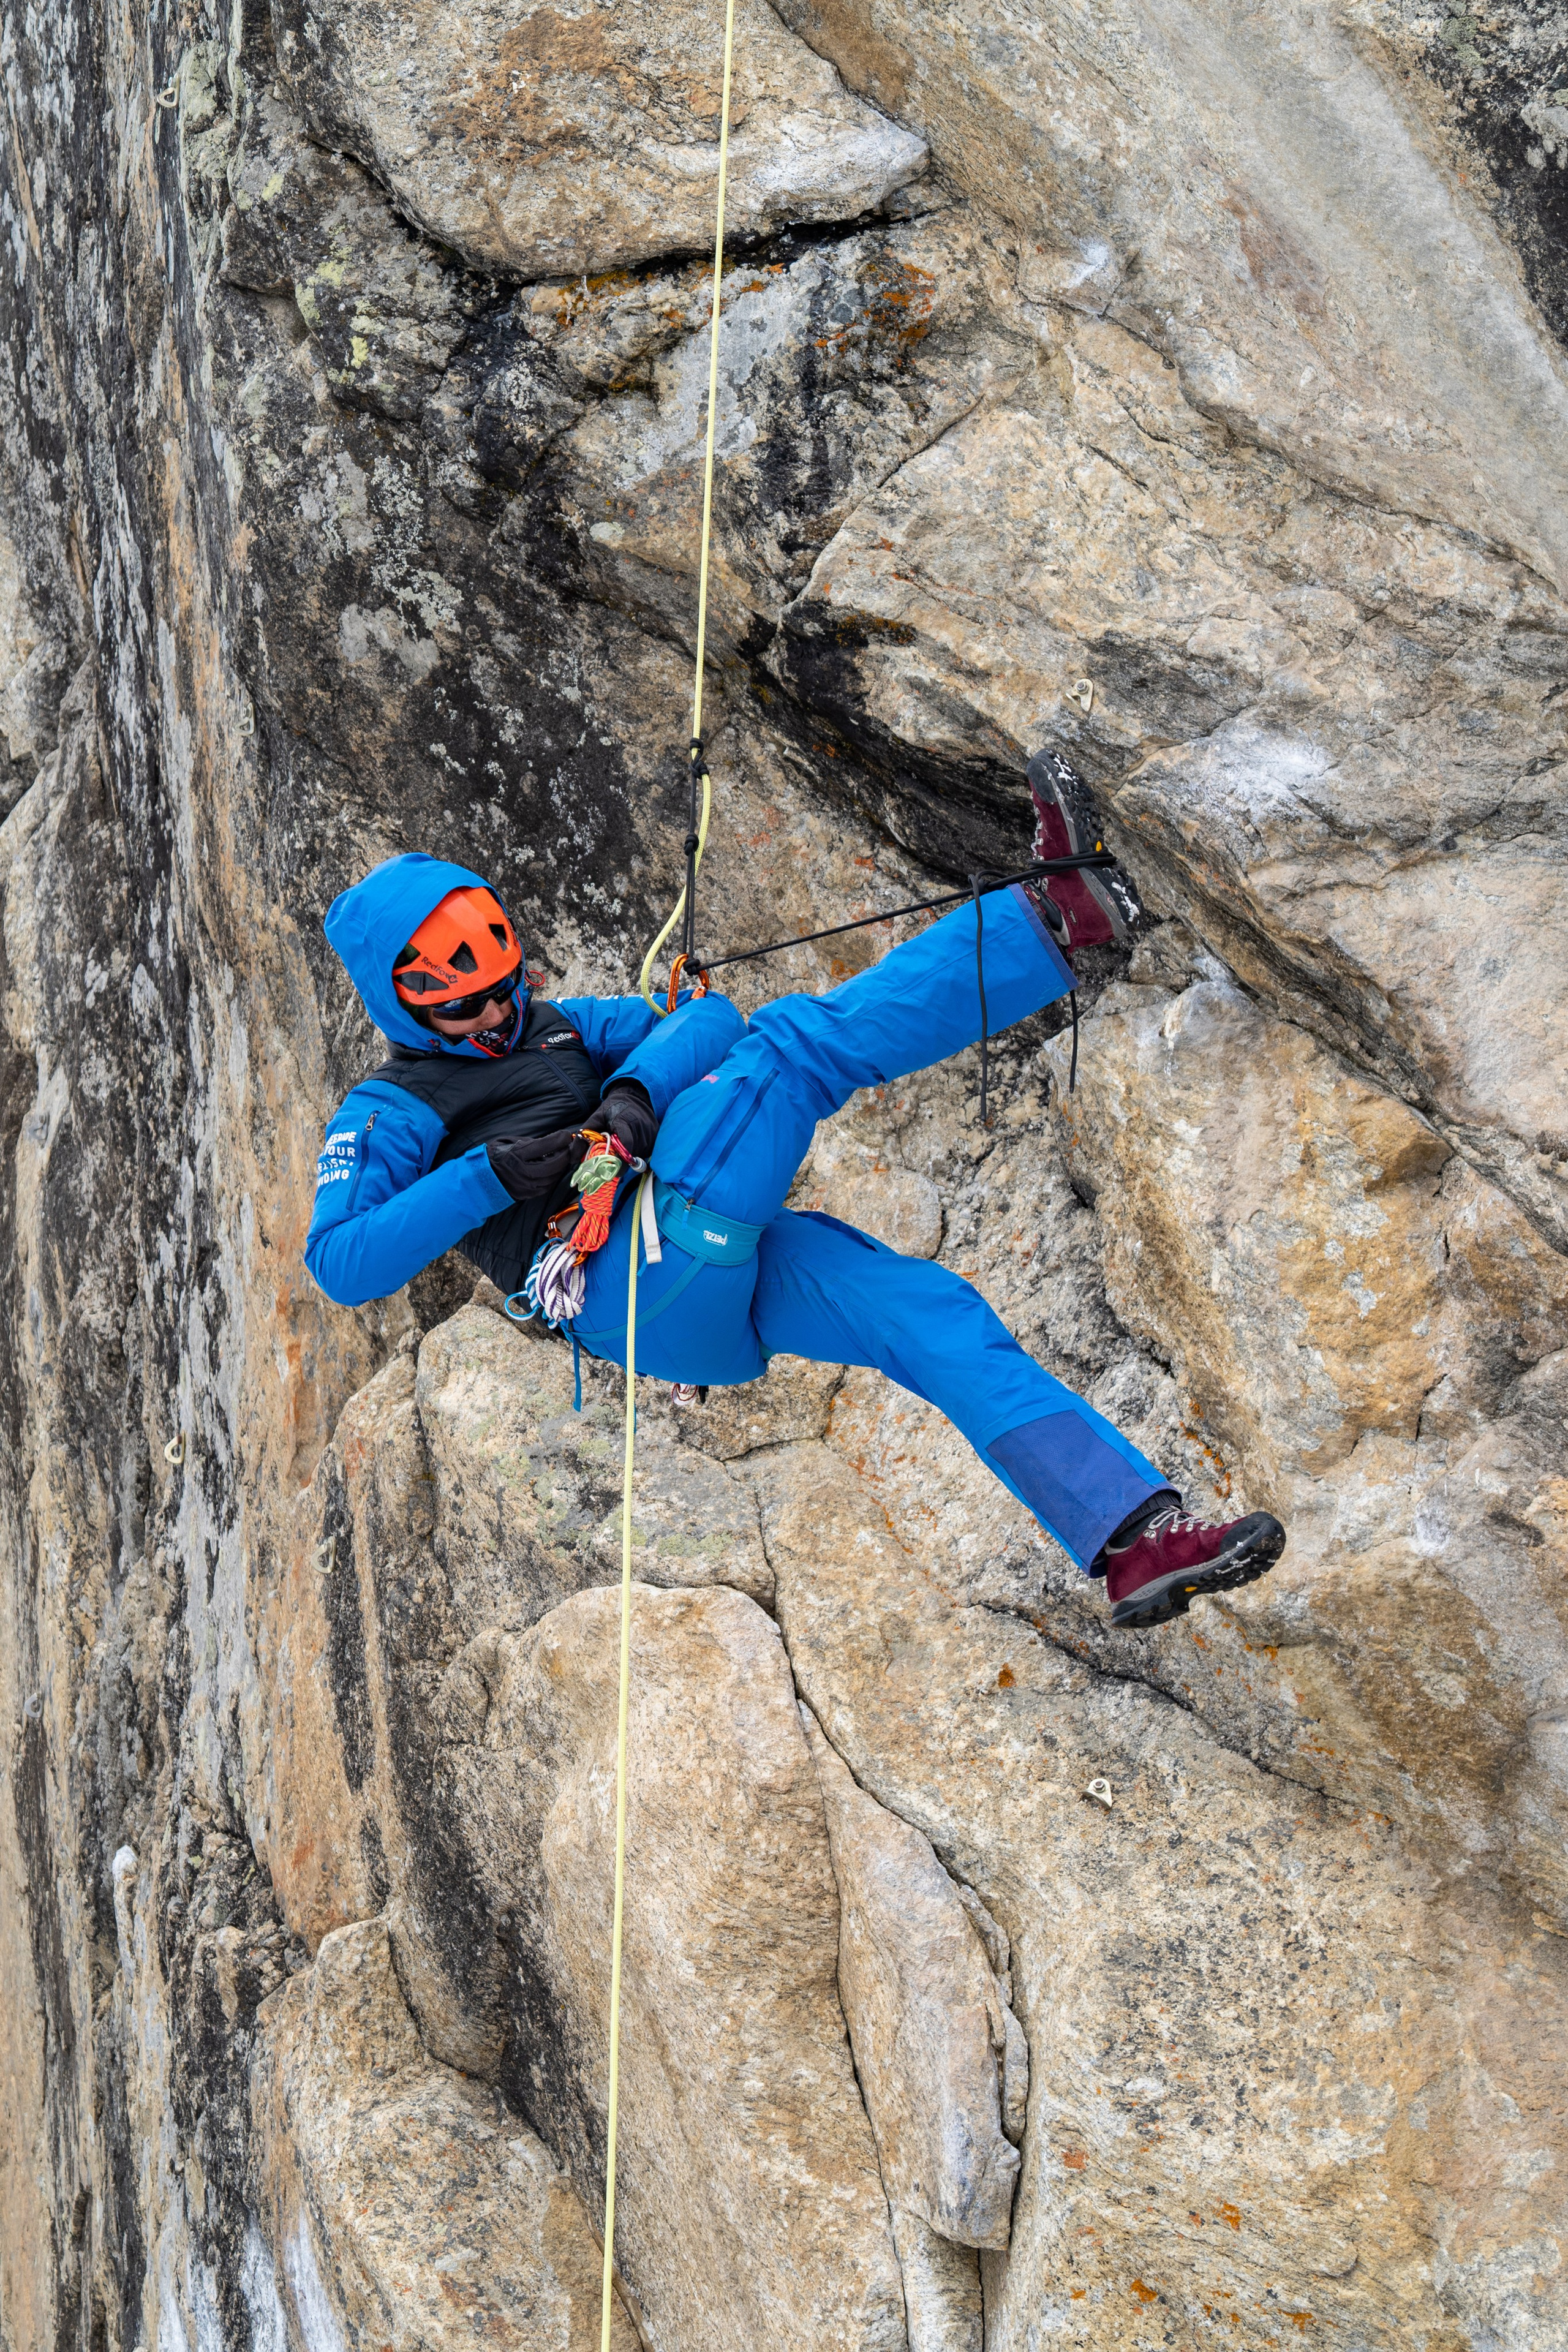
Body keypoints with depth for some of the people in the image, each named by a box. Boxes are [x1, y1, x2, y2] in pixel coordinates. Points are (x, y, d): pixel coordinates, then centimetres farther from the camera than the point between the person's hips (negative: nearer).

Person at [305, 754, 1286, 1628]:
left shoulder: (558, 1027, 28)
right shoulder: (391, 1113, 10)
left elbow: (704, 1019, 16)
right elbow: (341, 1264, -7)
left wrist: (635, 1092, -6)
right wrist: (490, 1176, -16)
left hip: (724, 1265, 7)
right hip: (634, 1285, -7)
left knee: (937, 1313, -12)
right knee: (790, 1047, -18)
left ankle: (1136, 1538, -20)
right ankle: (1054, 920, -23)